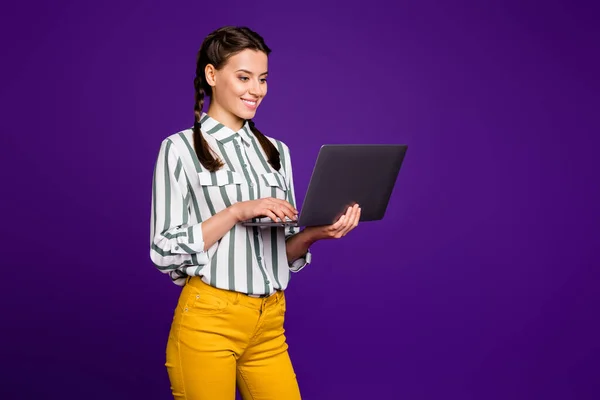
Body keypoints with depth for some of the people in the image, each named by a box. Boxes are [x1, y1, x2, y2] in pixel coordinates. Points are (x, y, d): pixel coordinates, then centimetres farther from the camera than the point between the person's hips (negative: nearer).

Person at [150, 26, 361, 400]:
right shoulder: (181, 149, -4)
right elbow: (164, 250, -10)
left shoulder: (276, 151, 11)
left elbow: (285, 252, 12)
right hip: (208, 321, -4)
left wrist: (313, 233, -9)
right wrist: (237, 211, -18)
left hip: (269, 324, 5)